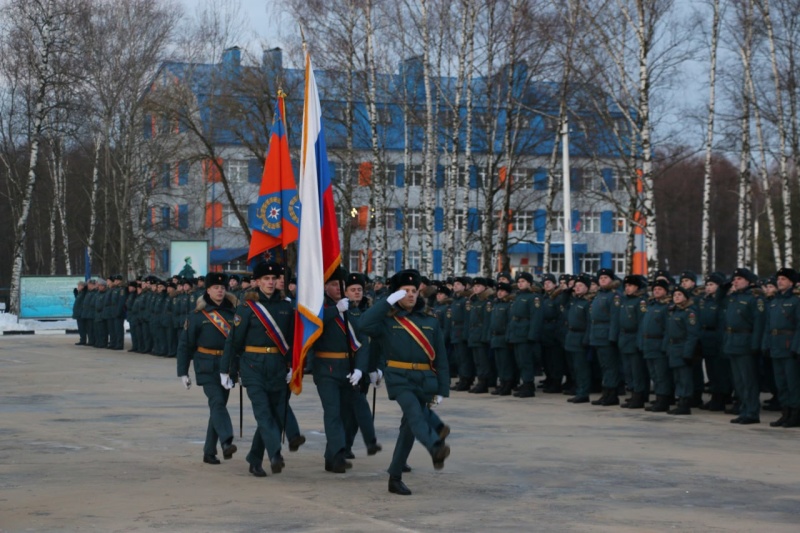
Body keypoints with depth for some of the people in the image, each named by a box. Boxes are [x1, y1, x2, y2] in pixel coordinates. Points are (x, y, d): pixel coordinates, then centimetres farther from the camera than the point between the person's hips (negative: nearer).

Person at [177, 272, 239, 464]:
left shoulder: (232, 312, 8)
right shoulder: (198, 315, -2)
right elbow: (186, 345, 0)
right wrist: (183, 372, -3)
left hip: (226, 367, 4)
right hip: (207, 367, -4)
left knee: (218, 408, 7)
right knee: (217, 402, -21)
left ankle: (209, 452, 15)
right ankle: (226, 442, -35)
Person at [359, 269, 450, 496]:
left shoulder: (430, 322, 11)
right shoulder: (388, 320, 3)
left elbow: (441, 358, 10)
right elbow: (366, 324, -19)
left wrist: (442, 390, 4)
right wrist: (388, 301, -15)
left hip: (425, 381, 3)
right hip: (399, 378, -3)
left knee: (409, 427, 4)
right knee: (414, 414, -28)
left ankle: (395, 478, 14)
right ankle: (436, 447, -54)